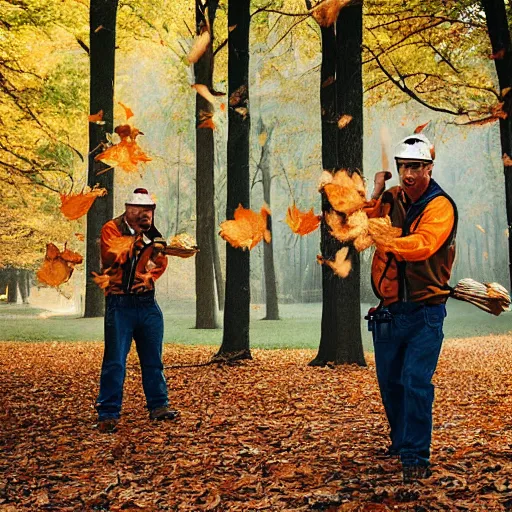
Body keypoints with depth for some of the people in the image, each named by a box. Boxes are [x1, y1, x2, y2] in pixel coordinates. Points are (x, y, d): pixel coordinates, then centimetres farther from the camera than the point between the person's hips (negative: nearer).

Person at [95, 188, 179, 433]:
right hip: (120, 303, -5)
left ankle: (158, 405, 22)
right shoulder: (112, 229, -3)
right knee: (115, 361, -6)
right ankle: (108, 413, -1)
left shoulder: (151, 233, 13)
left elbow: (160, 263, 9)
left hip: (147, 303, 5)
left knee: (153, 358, 11)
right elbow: (112, 256, -19)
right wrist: (134, 235, -17)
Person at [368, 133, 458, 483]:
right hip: (389, 310, 5)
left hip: (424, 312, -5)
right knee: (389, 381, 14)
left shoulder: (440, 205, -10)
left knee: (416, 382, -13)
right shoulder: (390, 199, 8)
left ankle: (416, 456, -6)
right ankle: (400, 441, 34)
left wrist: (383, 241, -39)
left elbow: (423, 244, -27)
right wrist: (374, 195, -11)